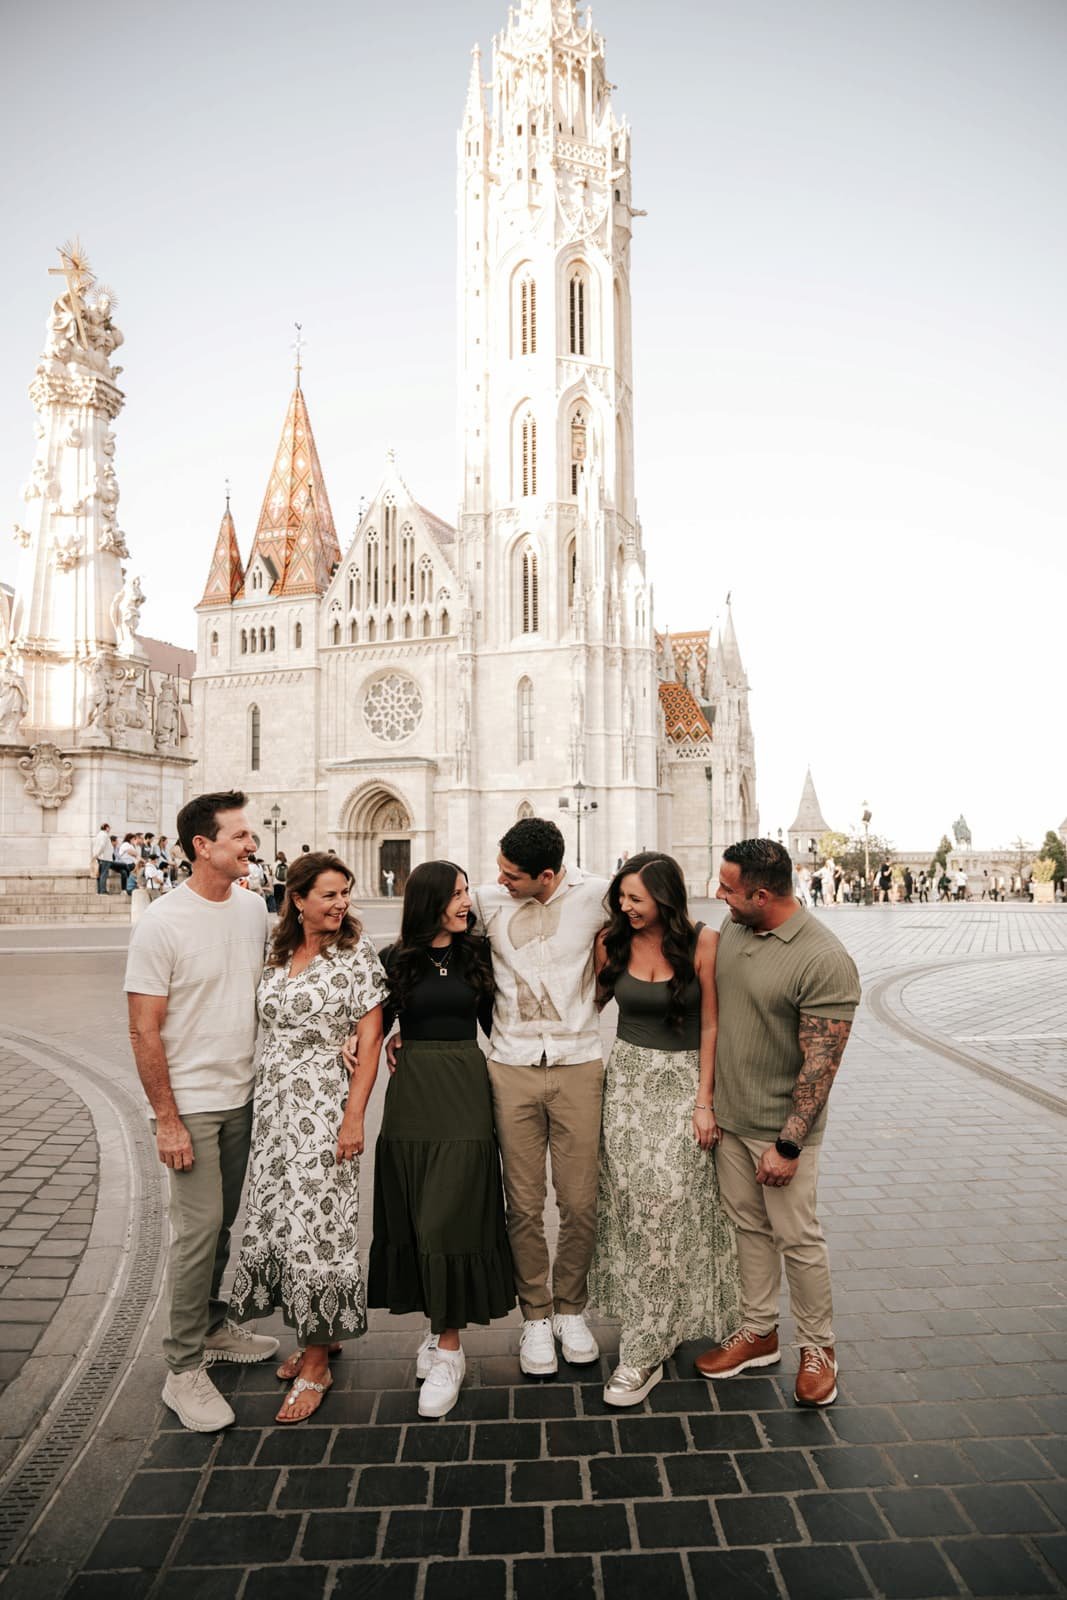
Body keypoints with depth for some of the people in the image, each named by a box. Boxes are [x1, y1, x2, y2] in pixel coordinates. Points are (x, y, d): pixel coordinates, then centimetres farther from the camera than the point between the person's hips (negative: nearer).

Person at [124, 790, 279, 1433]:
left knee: (224, 1221, 17)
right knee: (200, 1227, -1)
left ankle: (215, 1326, 37)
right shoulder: (162, 923, -17)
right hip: (191, 1104, -6)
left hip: (244, 1096, 6)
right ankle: (184, 1369, 15)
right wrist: (166, 1120, -14)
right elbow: (144, 1030, -14)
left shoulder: (253, 907, 1)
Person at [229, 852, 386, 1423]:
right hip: (273, 1107, 6)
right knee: (281, 1217, 13)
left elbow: (369, 1042, -11)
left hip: (324, 1108, -6)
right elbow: (269, 1027, 14)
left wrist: (354, 1118, -16)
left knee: (315, 1224, -2)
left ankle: (316, 1363, 16)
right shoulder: (277, 955, 6)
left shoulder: (356, 955, -9)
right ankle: (316, 1334, 33)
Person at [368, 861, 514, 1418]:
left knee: (451, 1217, -2)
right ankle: (437, 1324, 26)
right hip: (412, 1092, 1)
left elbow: (493, 1022, 9)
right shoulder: (396, 959, 1)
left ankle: (448, 1348, 8)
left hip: (465, 1092, -1)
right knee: (415, 1216, 9)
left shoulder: (476, 954, 3)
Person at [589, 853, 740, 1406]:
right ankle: (651, 1317, 26)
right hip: (627, 1077, 3)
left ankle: (644, 1352, 4)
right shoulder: (611, 941, -3)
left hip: (683, 1079, -3)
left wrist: (704, 1100, -7)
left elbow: (710, 1024, -7)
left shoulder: (702, 942, -12)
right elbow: (590, 1002, 9)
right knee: (629, 1201, 5)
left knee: (666, 1200, -7)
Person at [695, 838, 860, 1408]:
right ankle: (758, 1333, 35)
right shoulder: (732, 929, -2)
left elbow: (820, 1063, -21)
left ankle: (817, 1347, 28)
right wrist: (707, 1098, 13)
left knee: (797, 1237, 7)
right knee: (748, 1226, 18)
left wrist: (786, 1144, -19)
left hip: (782, 1125, -6)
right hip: (729, 1115, 6)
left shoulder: (824, 961, -23)